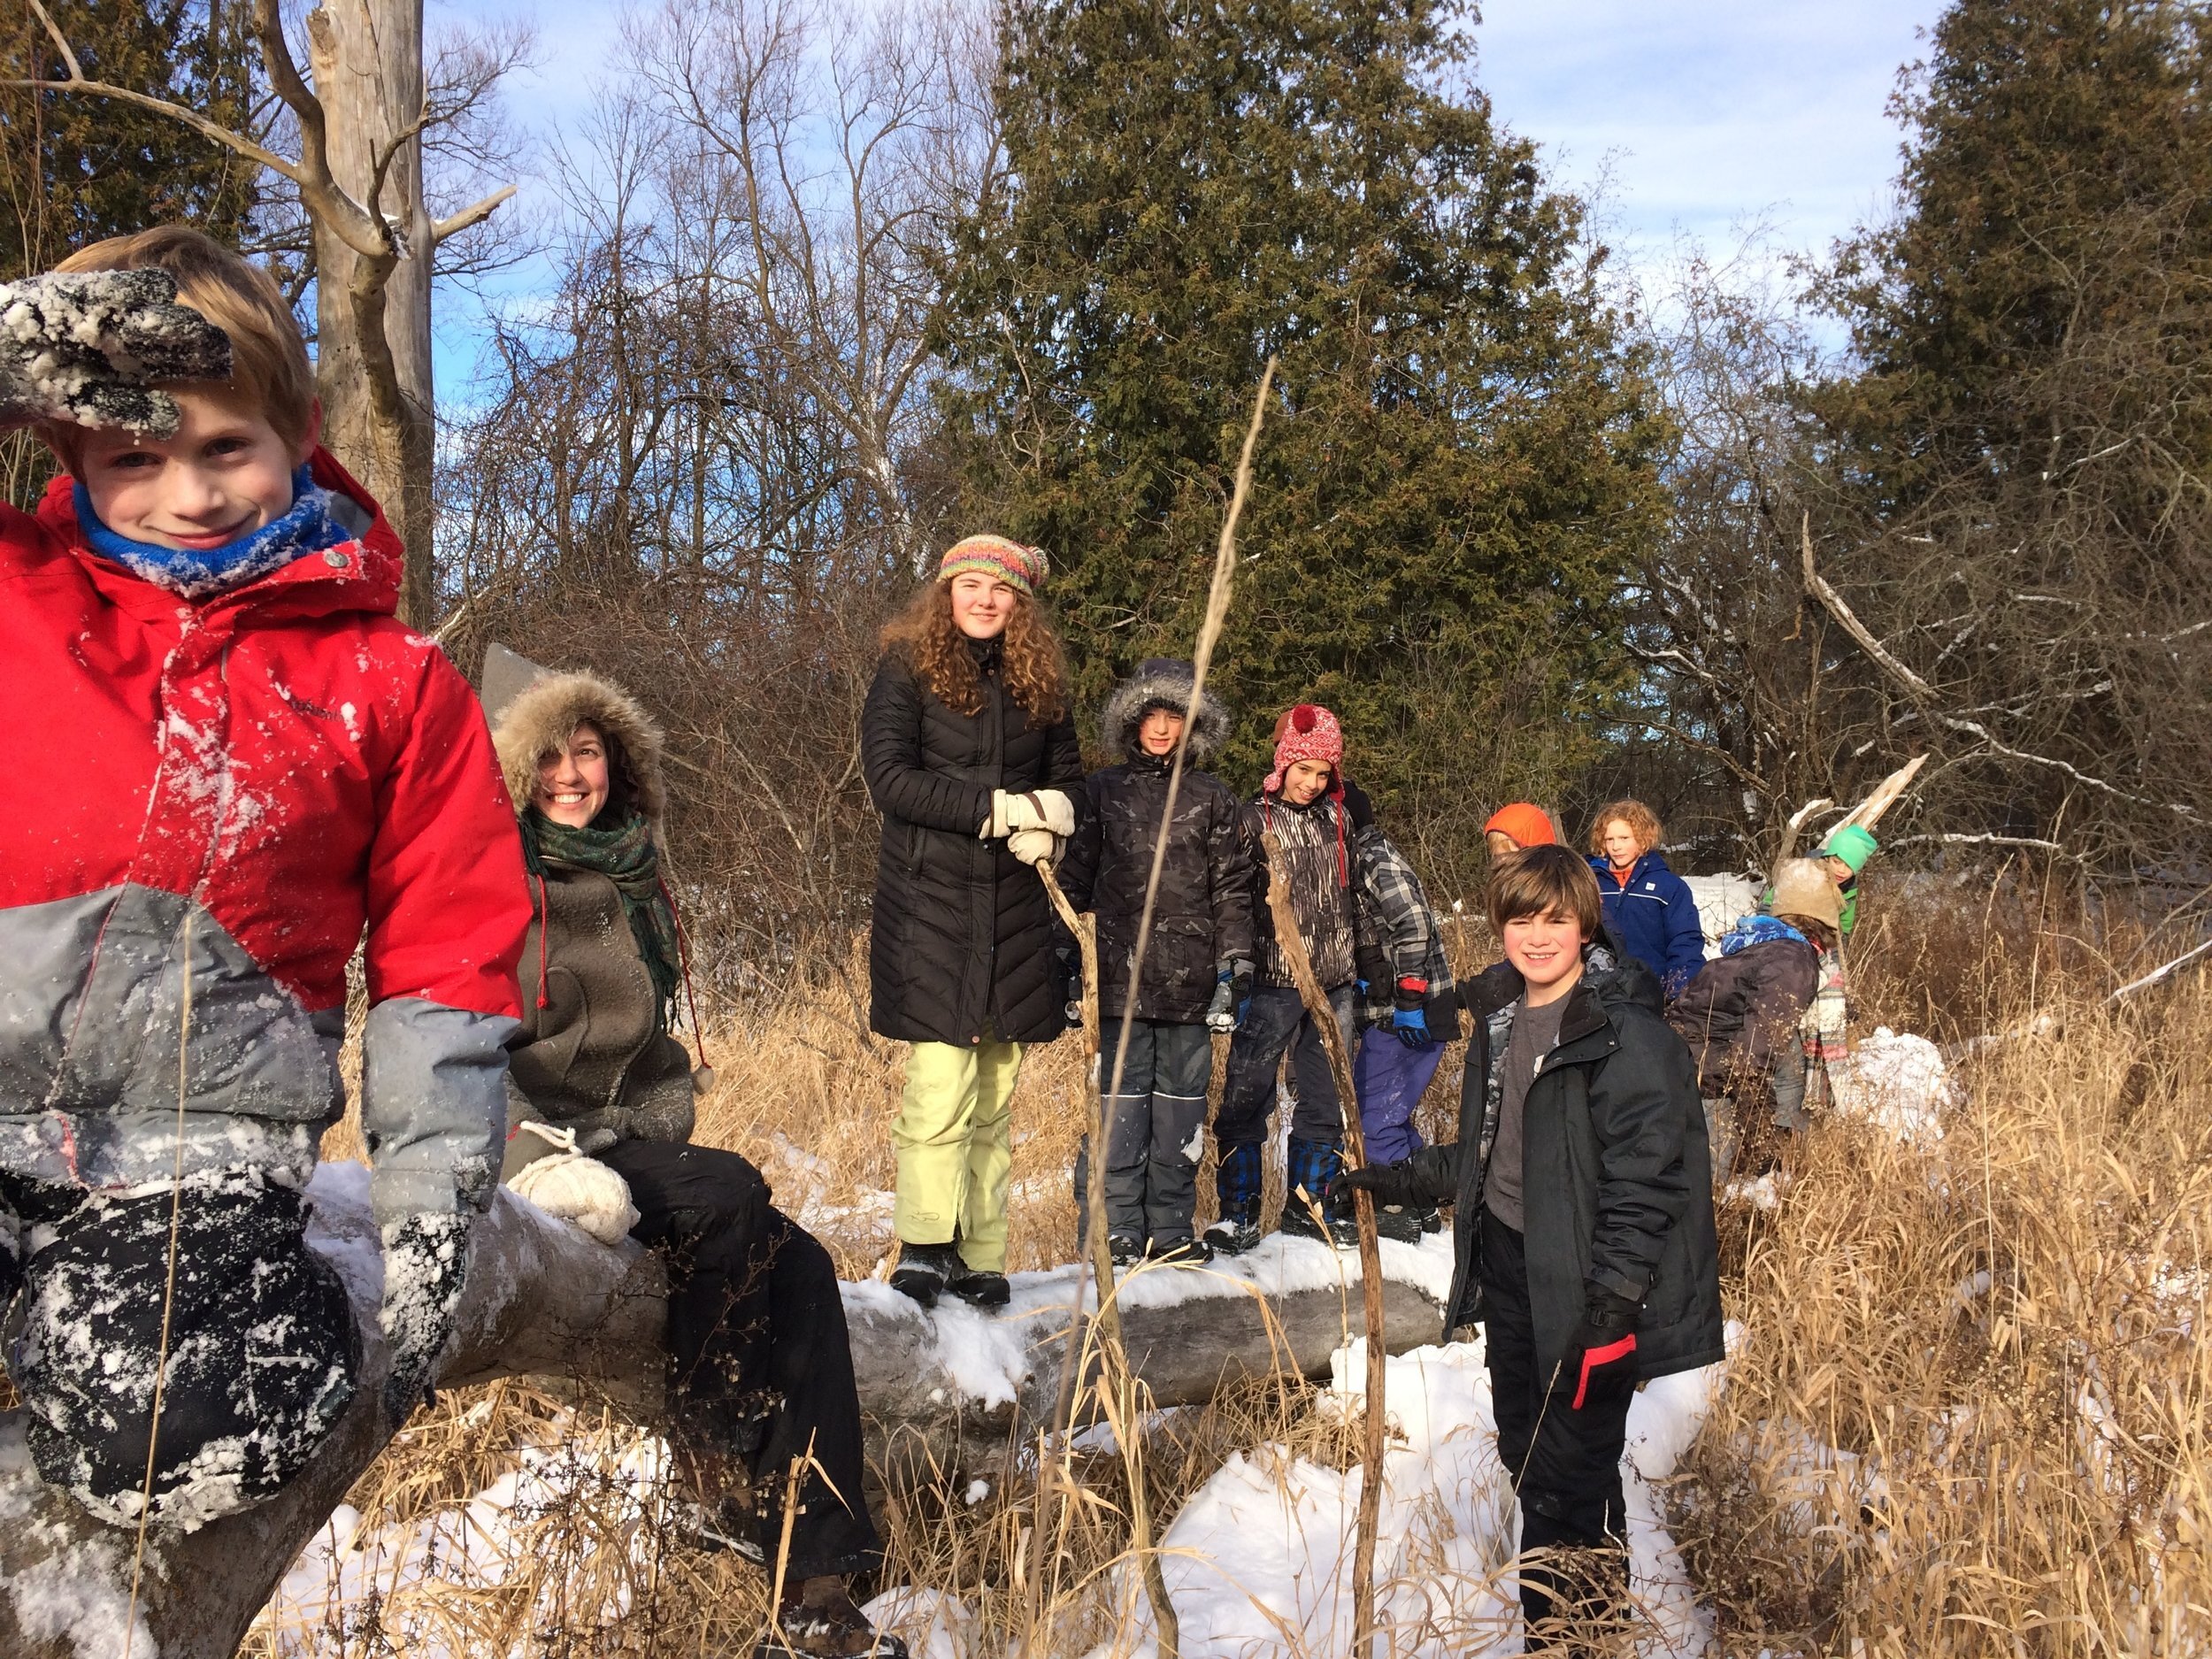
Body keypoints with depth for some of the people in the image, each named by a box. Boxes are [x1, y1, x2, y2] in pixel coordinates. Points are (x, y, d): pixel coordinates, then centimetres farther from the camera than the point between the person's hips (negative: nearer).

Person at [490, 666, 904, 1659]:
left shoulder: (633, 888, 17)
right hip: (521, 1157, -6)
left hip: (625, 1146, 6)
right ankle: (729, 1488, -17)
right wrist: (538, 1157, -25)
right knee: (727, 1193, -30)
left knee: (799, 1266, -18)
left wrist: (661, 1136, 8)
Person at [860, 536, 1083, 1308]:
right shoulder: (908, 669, -1)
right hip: (930, 897, -4)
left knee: (996, 1090, 6)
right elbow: (889, 776, -11)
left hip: (1015, 900, 4)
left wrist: (1048, 820, -8)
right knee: (940, 1079, -11)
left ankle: (979, 1257, 12)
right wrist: (999, 808, -16)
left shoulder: (1039, 681, 12)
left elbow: (1069, 776, 16)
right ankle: (925, 1246, -1)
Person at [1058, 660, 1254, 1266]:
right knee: (1124, 1096, -2)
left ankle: (1171, 1229, 13)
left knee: (1182, 1099, 5)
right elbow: (1075, 880, 8)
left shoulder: (1211, 797, 9)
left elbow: (1232, 889, 7)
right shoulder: (1102, 791, 8)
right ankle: (1118, 1227, 6)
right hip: (1121, 972, -1)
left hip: (1190, 976, 1)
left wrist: (1235, 964, -1)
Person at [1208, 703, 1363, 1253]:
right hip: (1273, 982, -5)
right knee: (1247, 1099, -3)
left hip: (1333, 982, 5)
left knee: (1326, 1099, 11)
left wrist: (1360, 965, 21)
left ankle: (1308, 1205, 23)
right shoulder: (1254, 819, -4)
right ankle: (1238, 1212, 6)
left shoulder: (1338, 817, 11)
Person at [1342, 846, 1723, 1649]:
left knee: (1569, 1476, -3)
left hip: (1583, 1282, -8)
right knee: (1524, 1454, 17)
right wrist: (1401, 1180, 18)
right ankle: (1551, 1622, 34)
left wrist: (1611, 1299, -23)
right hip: (1508, 1264, 8)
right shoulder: (1499, 1017, 9)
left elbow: (1645, 1178, -20)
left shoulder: (1627, 1034, -17)